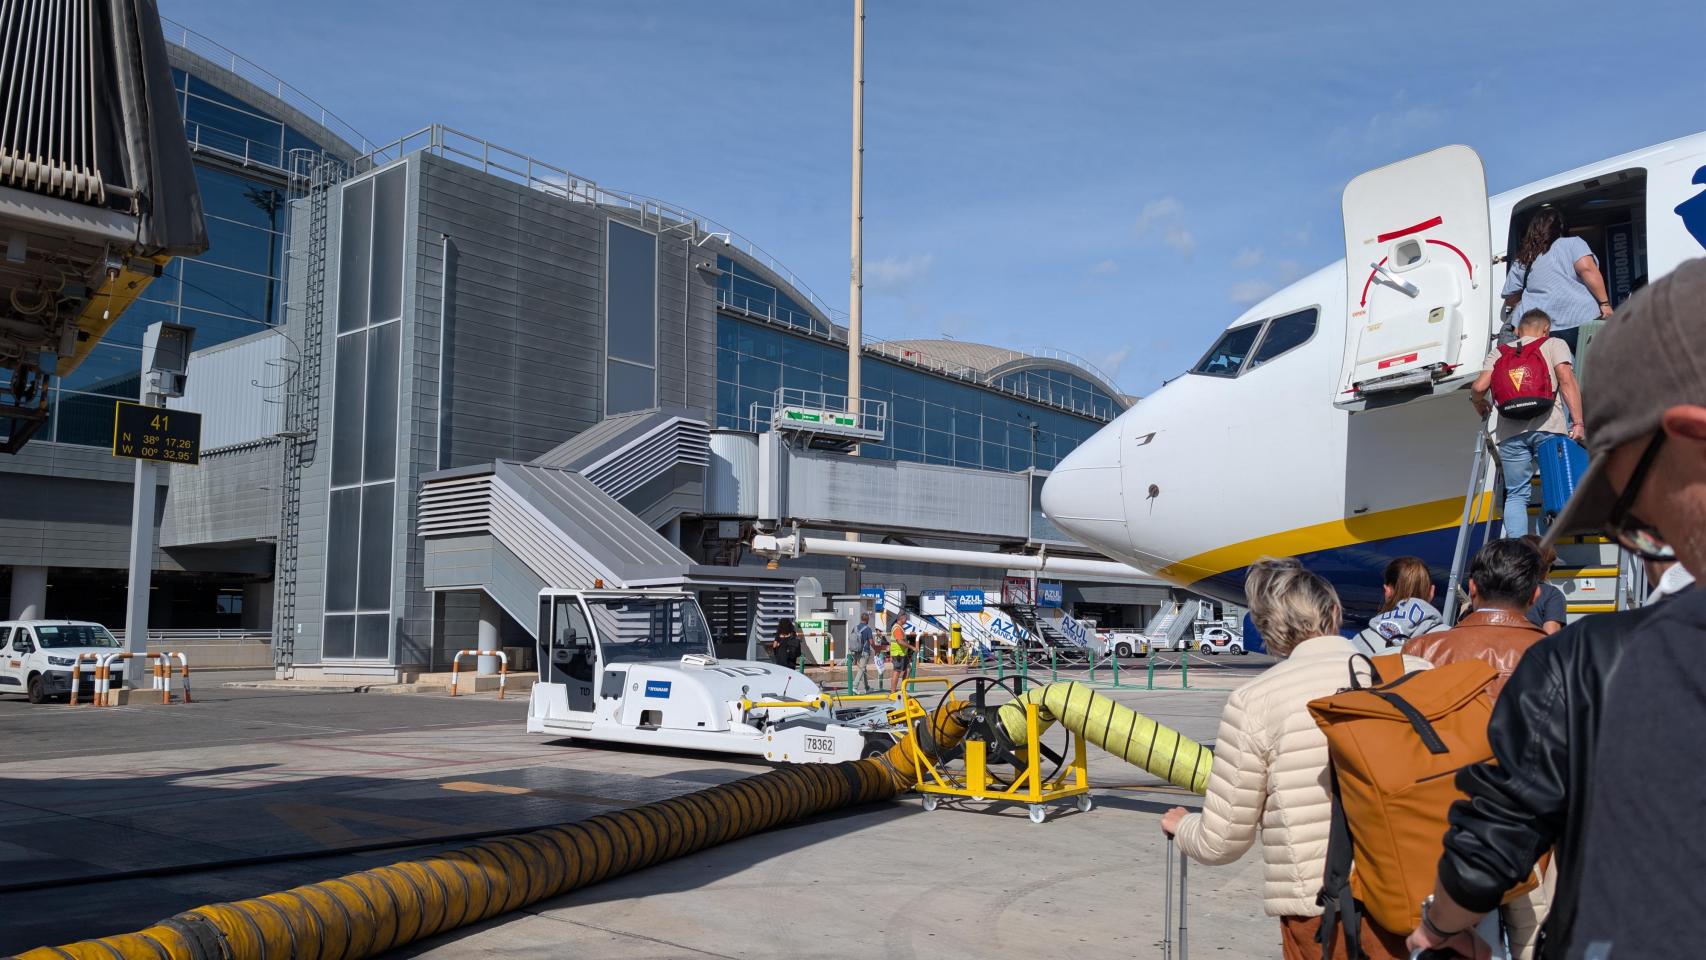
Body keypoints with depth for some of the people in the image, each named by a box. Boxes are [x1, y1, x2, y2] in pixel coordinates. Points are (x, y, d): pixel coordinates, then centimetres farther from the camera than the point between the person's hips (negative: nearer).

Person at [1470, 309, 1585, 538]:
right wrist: (1578, 422, -3)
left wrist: (1479, 403, 29)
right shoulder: (1554, 344, 16)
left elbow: (1479, 387, 7)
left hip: (1511, 431, 2)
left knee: (1516, 495, 8)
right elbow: (1567, 381, 1)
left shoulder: (1499, 352, 22)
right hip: (1548, 426, -2)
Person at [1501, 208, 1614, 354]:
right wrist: (1605, 303, -11)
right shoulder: (1573, 243, 3)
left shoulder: (1521, 261, 11)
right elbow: (1587, 269, -14)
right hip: (1585, 319, -2)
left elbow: (1510, 300, 16)